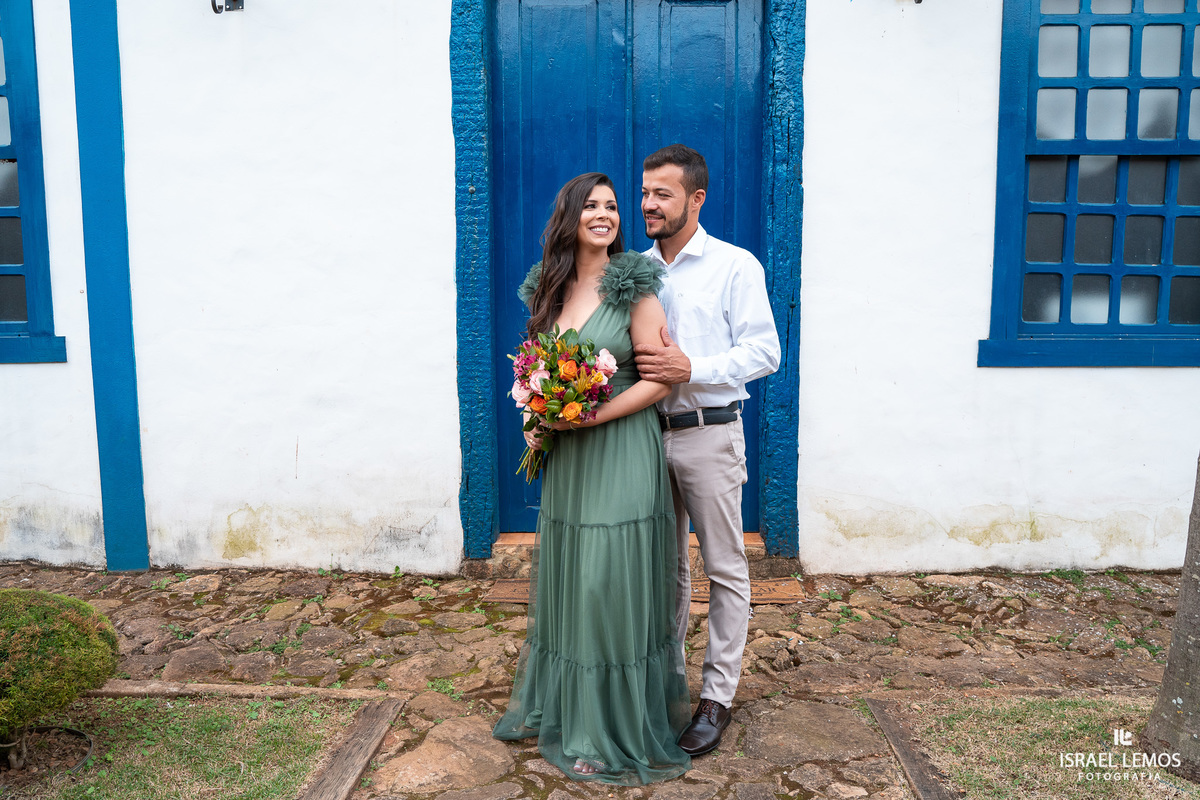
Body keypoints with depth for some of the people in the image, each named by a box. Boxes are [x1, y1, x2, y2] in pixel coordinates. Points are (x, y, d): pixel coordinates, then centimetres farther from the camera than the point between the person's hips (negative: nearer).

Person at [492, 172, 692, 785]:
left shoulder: (634, 286, -8)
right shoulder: (549, 288, 9)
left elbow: (660, 379, -12)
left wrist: (593, 416, -19)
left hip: (621, 453, -6)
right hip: (564, 458, 6)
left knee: (613, 583, 1)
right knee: (565, 579, 16)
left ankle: (615, 731, 20)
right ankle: (559, 706, 36)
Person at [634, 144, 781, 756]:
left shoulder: (736, 266, -4)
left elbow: (764, 352, -11)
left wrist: (691, 368, -21)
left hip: (707, 435, -4)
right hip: (646, 432, 5)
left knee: (725, 568, 4)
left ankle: (717, 697, 17)